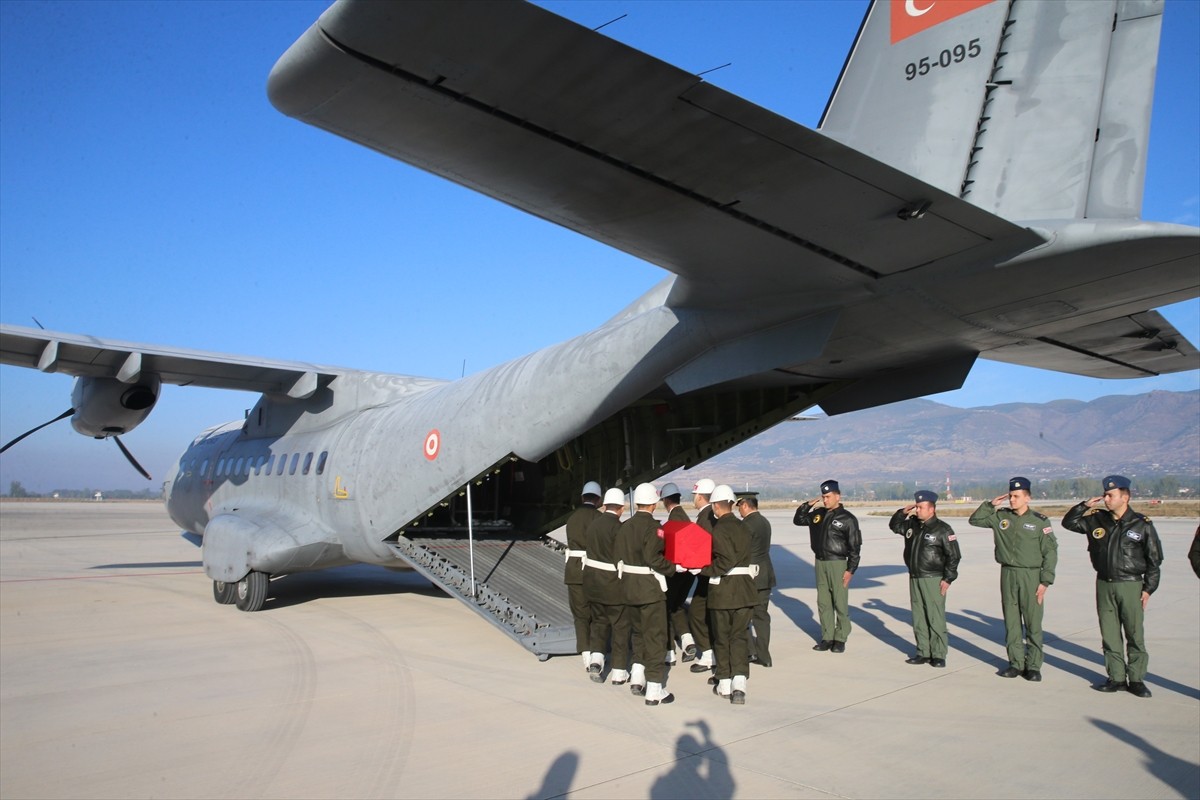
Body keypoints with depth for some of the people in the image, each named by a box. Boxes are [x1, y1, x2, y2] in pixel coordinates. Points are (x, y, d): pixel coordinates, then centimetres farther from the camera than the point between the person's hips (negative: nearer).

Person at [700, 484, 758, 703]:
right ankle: (739, 683, -7)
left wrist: (703, 570, -15)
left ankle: (725, 683, 20)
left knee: (722, 637, 11)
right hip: (744, 588, 5)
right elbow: (746, 554, 10)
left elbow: (727, 560, -23)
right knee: (740, 636, 7)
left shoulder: (718, 529, -16)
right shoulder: (743, 527, 6)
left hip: (722, 589, -5)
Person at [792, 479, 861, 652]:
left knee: (840, 603, 0)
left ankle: (840, 639, 10)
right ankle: (827, 637, 17)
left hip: (838, 564, -5)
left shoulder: (847, 519, -7)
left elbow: (855, 547, -6)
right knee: (823, 603, 9)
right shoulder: (817, 514, 9)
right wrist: (807, 505, 4)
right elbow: (798, 520, 20)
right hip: (820, 563, 5)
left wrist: (850, 570, -11)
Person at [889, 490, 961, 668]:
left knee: (935, 618, -4)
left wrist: (947, 579, -12)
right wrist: (902, 512, 7)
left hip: (933, 580, -6)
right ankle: (923, 652, 17)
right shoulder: (911, 525, 9)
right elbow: (894, 525, 25)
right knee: (918, 619, 9)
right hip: (914, 579, 6)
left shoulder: (942, 529, -8)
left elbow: (953, 556, -8)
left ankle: (938, 655, 4)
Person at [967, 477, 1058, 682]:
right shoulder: (1000, 517, 6)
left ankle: (1033, 665, 10)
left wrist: (1045, 581, -8)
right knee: (1011, 622, 8)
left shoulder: (1040, 521, -4)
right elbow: (974, 520, 13)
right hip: (1008, 574, 3)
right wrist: (990, 504, 1)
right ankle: (1016, 663, 18)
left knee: (1033, 623, 1)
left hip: (1031, 576, -3)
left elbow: (1050, 553, -4)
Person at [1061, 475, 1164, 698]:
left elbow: (1154, 560, 0)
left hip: (1131, 586, -3)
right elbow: (1068, 522, 11)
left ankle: (1136, 679, 12)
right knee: (1109, 635, 7)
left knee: (1135, 635, 1)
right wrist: (1084, 506, -3)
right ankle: (1116, 678, 15)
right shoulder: (1097, 520, 4)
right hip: (1104, 585, 3)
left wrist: (1148, 588, -4)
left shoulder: (1142, 525, -4)